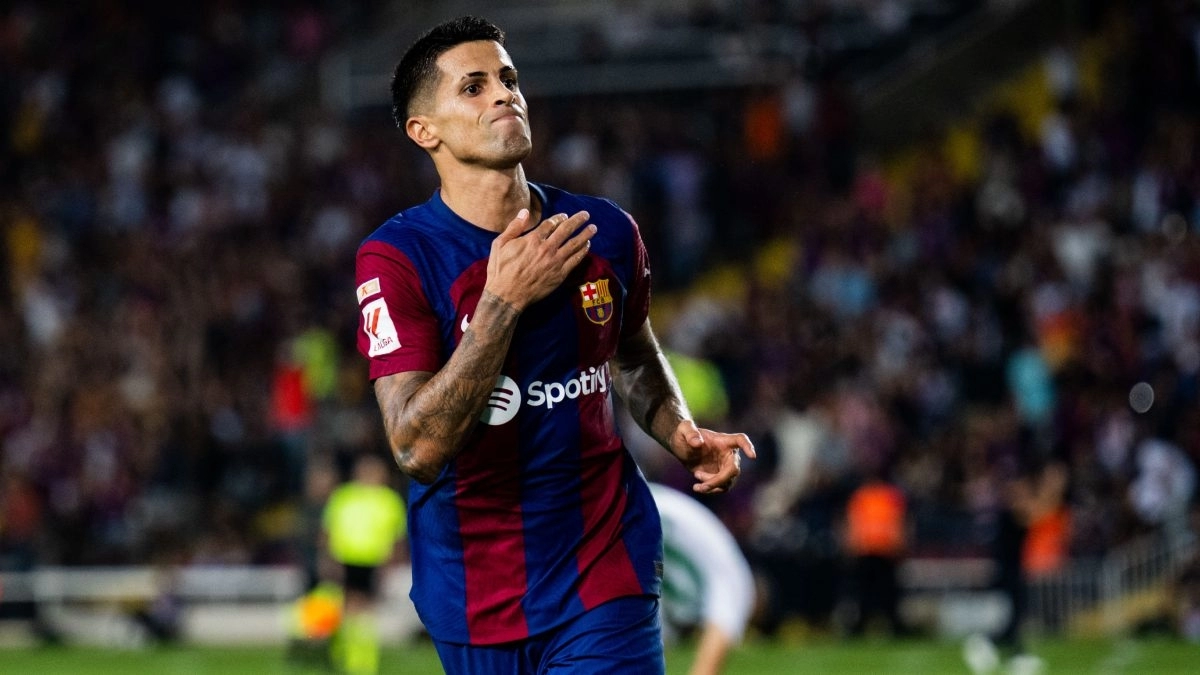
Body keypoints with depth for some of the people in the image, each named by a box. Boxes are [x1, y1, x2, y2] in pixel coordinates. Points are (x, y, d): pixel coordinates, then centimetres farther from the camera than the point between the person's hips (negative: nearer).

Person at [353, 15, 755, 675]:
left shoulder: (605, 232, 1)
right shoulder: (396, 256, -12)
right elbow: (416, 448, -22)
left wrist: (683, 437, 4)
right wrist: (502, 302, -25)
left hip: (605, 569, 2)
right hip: (475, 590, -2)